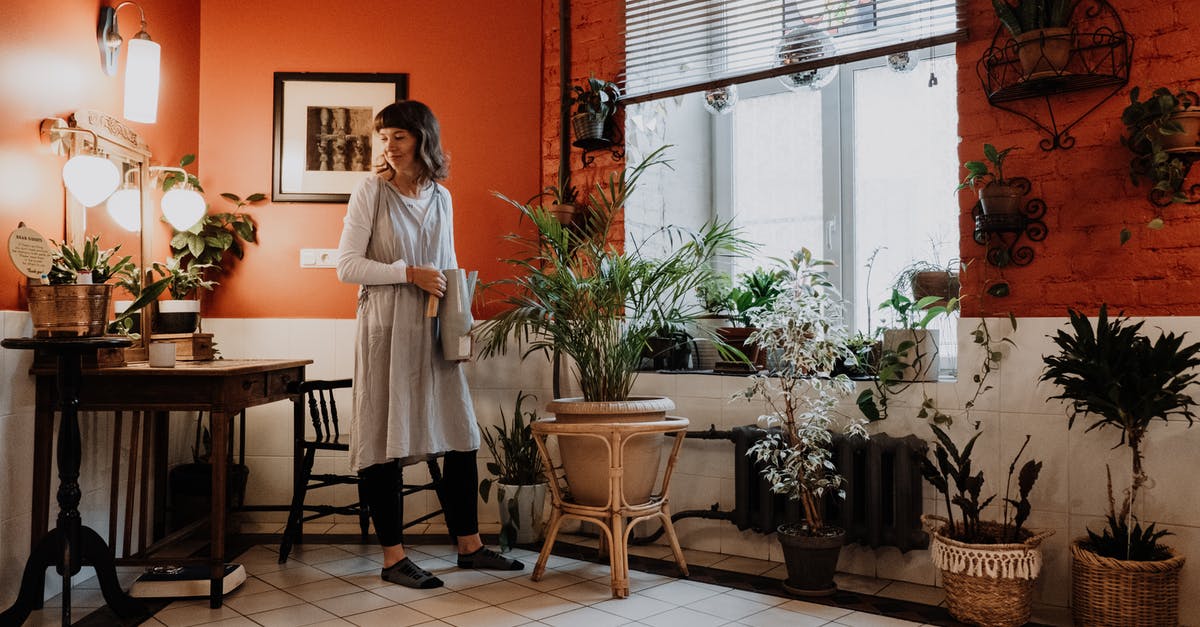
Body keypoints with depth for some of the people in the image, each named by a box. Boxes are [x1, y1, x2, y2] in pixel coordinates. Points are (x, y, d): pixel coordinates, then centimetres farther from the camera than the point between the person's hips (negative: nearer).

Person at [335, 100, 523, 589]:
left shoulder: (440, 197, 12)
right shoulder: (371, 191, -2)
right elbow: (346, 265, -7)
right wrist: (409, 273, -14)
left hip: (432, 329, 5)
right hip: (385, 327, -5)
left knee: (460, 434, 6)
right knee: (385, 438, 0)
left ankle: (469, 544, 19)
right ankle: (393, 557, 11)